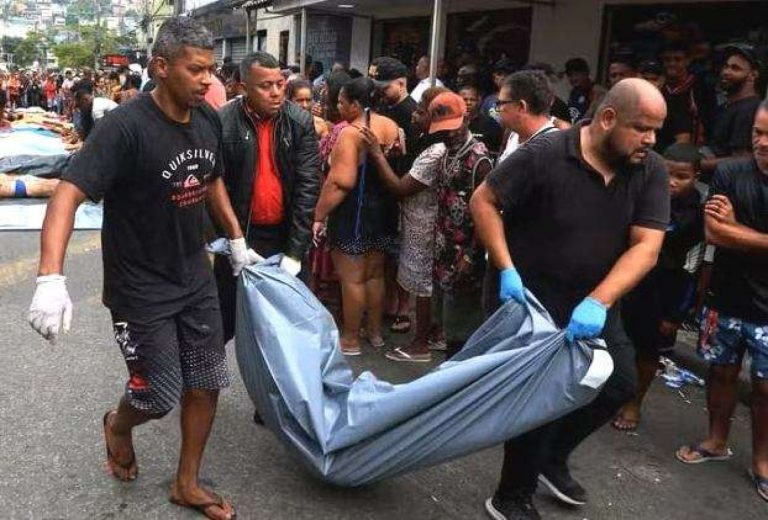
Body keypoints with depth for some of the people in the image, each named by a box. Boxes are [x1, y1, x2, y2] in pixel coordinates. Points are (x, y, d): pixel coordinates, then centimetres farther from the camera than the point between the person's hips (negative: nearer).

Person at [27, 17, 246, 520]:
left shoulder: (209, 120, -2)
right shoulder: (126, 127, -22)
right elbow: (68, 195, -28)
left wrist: (237, 239, 18)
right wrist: (51, 278, -39)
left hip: (195, 276, 6)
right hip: (140, 287, -6)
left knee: (206, 383, 10)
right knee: (159, 397, 2)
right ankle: (119, 424, 40)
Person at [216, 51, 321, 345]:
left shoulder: (301, 122, -4)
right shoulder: (223, 123, -11)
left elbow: (308, 184, -8)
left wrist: (296, 249, -12)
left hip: (285, 235, 2)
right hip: (239, 234, -2)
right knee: (226, 316, 10)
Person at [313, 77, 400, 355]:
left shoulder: (350, 133, -18)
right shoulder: (392, 127, 4)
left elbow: (340, 182, -24)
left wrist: (319, 215, -17)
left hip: (354, 213, -8)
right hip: (384, 210, 8)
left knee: (351, 277, 4)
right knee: (375, 273, 19)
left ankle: (350, 339, 16)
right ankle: (375, 331, 32)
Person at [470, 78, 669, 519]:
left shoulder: (651, 172, -8)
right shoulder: (546, 156, -20)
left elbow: (646, 247, -14)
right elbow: (483, 201, -13)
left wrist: (599, 302, -29)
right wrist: (507, 270, -22)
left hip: (594, 301, 6)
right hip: (532, 296, -6)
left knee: (620, 384, 10)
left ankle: (552, 457, 34)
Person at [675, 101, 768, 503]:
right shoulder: (729, 173, -7)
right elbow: (713, 232, -14)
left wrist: (735, 228, -12)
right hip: (727, 299, 1)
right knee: (722, 372, 15)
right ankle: (717, 442, 35)